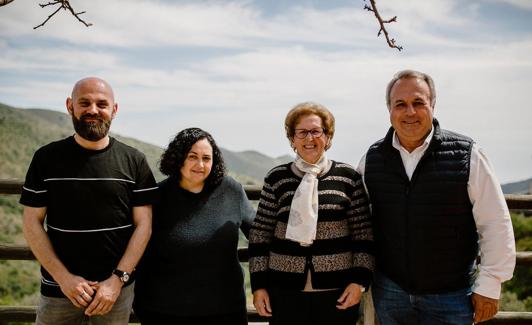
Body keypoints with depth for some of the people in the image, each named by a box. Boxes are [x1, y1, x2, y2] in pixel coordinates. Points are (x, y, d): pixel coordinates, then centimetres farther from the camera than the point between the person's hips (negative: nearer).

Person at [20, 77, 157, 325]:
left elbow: (143, 225, -3)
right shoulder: (47, 158, -2)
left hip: (117, 287, 0)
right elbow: (32, 223, -2)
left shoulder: (134, 161, -2)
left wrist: (117, 280, -11)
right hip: (58, 289, 0)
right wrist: (64, 277, -10)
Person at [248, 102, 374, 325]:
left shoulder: (348, 177, 2)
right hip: (286, 292, 1)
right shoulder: (276, 178, 3)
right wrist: (259, 284, 1)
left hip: (338, 292, 0)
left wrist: (360, 280, -5)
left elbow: (363, 233, 2)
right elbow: (260, 234, 5)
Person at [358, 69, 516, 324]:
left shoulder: (466, 155, -10)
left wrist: (489, 286, -7)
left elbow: (495, 224, -8)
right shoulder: (372, 159, 0)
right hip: (390, 291, 3)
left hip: (452, 295, -2)